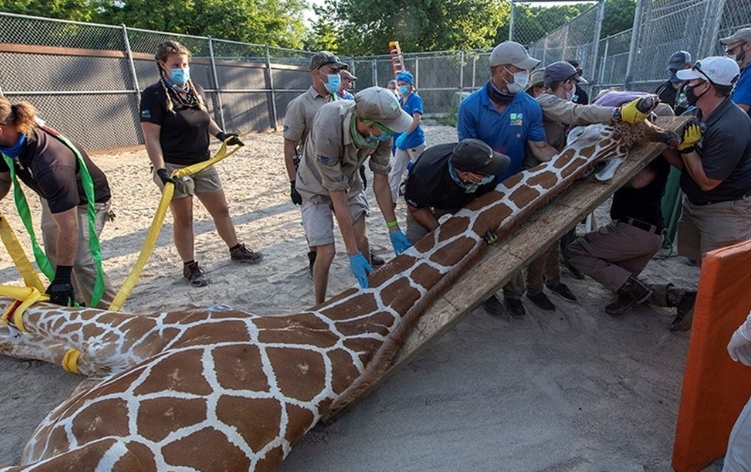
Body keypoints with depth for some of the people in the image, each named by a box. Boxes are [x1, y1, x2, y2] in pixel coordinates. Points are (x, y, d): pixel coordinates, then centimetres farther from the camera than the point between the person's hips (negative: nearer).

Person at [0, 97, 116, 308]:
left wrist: (62, 277, -33)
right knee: (54, 256, 15)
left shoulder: (51, 164, -42)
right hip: (55, 198, 9)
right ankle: (78, 302, 30)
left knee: (80, 261, -20)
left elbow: (68, 227, -38)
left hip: (87, 201, -9)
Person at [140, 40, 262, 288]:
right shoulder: (154, 95, -13)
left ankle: (237, 249, 33)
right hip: (175, 167, -6)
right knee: (183, 219, 5)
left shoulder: (196, 90, 6)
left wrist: (221, 134, 4)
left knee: (221, 209, 15)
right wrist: (160, 170, -26)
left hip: (204, 163, 6)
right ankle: (190, 266, 20)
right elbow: (151, 138, -17)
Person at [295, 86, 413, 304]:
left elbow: (381, 181, -13)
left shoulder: (381, 130, -26)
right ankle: (319, 308, 15)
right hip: (318, 188, -4)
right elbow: (338, 198, -34)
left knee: (361, 241, -2)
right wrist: (352, 253, -29)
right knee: (326, 252, -9)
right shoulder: (327, 130, -40)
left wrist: (393, 228, -11)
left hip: (348, 181, 4)